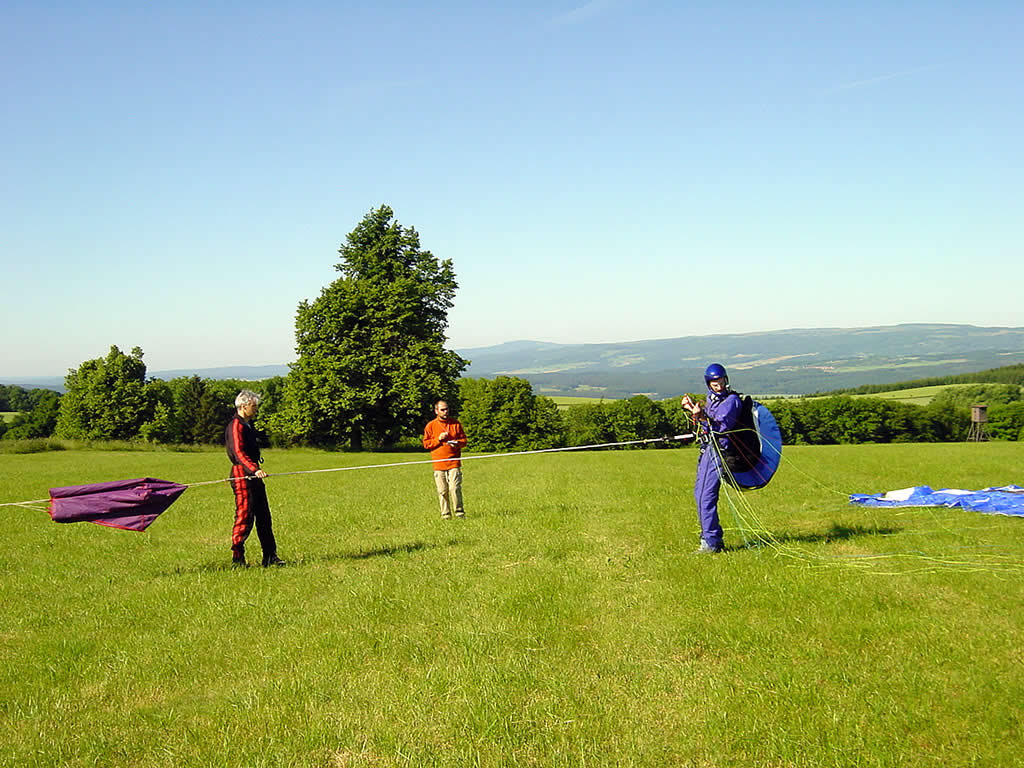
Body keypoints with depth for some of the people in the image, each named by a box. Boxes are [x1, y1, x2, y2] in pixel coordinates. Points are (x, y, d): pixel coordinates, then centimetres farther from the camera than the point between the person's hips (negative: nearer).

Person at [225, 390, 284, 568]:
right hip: (242, 475, -10)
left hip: (253, 476, 10)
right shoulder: (236, 426, -13)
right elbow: (239, 453, -25)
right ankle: (237, 558, 1)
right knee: (244, 517, -7)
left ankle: (270, 557, 14)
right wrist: (254, 469, -37)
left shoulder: (247, 425, 19)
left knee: (264, 517, 10)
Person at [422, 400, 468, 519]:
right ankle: (445, 514, 9)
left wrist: (457, 443, -8)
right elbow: (426, 443, 6)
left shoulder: (455, 423, 9)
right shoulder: (431, 426, 6)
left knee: (455, 488, -11)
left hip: (454, 463, 0)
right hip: (438, 464, 1)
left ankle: (459, 512, 0)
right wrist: (438, 439, -9)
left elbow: (464, 440, 14)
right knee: (442, 491, 1)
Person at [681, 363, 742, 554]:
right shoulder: (712, 398, 17)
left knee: (705, 496, -14)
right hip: (707, 450, 10)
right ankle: (712, 537, 23)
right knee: (700, 492, 14)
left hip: (717, 450, -10)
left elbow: (721, 427, -21)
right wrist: (692, 408, 11)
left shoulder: (732, 400, -10)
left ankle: (711, 542, -11)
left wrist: (702, 417, -33)